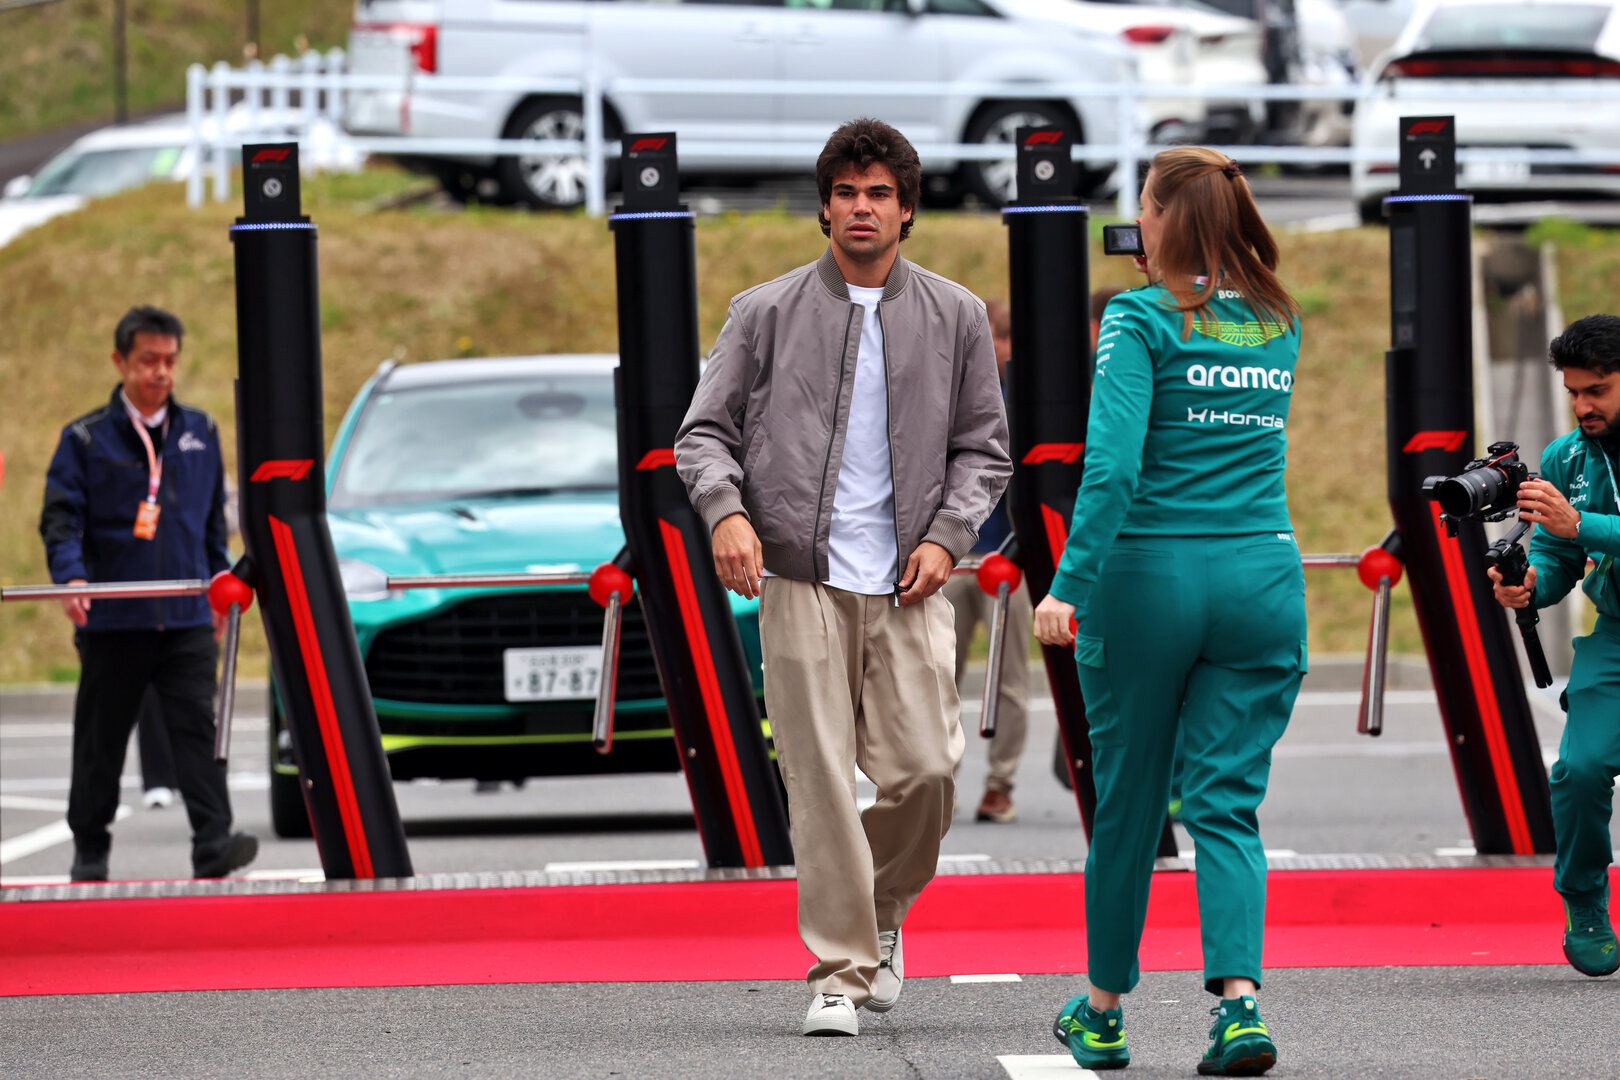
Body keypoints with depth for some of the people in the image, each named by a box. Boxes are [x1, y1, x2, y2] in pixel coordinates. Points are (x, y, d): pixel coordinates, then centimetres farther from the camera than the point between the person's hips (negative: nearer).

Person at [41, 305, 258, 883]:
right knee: (101, 737, 7)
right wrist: (71, 576, -21)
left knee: (196, 726, -12)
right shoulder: (86, 439, 2)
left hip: (186, 619, 1)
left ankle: (212, 844, -19)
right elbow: (61, 517, -4)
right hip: (112, 619, -1)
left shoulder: (199, 433, 12)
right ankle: (90, 850, 19)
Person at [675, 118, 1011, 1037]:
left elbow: (984, 446, 13)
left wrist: (948, 535, -3)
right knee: (820, 782, -6)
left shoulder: (955, 318, 10)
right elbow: (705, 432, 6)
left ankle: (884, 910, 22)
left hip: (908, 587, 1)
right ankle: (840, 972, 1)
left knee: (924, 771, -7)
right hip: (800, 581, -1)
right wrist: (727, 511, -13)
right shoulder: (767, 314, 5)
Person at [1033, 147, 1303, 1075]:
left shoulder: (1142, 319, -7)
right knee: (1228, 805, 2)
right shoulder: (1281, 325, 10)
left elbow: (1114, 464, -17)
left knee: (1128, 801, 10)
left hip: (1151, 578, -3)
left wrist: (1070, 584, -19)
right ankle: (1240, 1000, -19)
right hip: (1262, 581, 3)